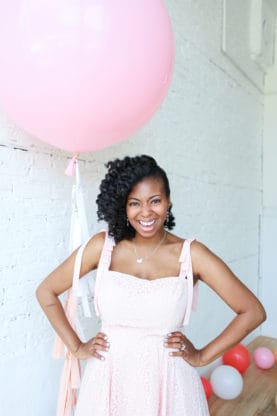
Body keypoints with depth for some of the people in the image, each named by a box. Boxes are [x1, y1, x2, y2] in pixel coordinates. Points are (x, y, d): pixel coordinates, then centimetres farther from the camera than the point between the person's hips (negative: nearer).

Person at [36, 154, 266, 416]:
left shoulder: (191, 254, -11)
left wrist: (203, 356, -6)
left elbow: (253, 311, -6)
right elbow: (46, 292, 2)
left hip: (168, 381, -1)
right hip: (109, 380, 1)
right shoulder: (103, 246, -8)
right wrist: (76, 347, 0)